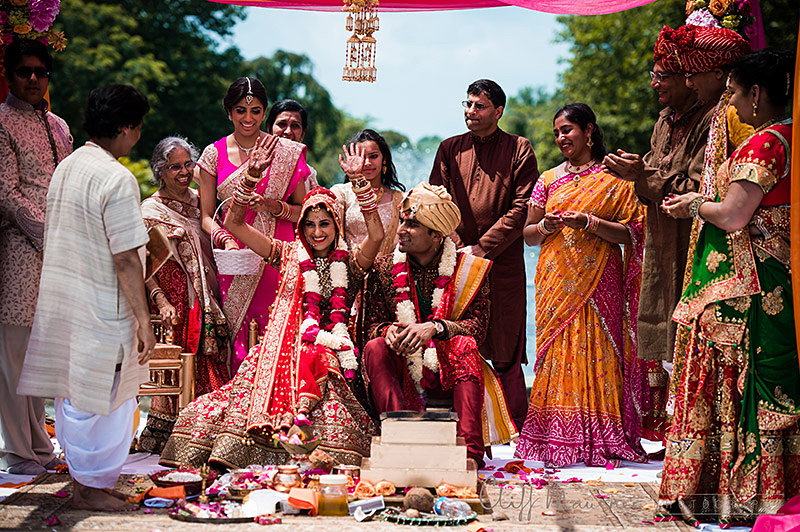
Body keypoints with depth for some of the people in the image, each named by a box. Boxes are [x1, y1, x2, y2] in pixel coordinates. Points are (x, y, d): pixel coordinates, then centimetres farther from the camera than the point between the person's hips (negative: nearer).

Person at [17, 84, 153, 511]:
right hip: (100, 306, -9)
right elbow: (125, 258, -21)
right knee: (103, 396, 3)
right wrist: (143, 319, -17)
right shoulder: (117, 179, -19)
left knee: (72, 392, 18)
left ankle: (80, 474, 32)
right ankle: (91, 487, 12)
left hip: (59, 299, 9)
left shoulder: (65, 167, 8)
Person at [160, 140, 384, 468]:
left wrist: (357, 180, -15)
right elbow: (233, 223, 11)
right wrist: (252, 175, 0)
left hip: (326, 347, -1)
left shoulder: (350, 263, 11)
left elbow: (376, 236, -11)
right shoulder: (289, 254, 16)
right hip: (284, 341, 1)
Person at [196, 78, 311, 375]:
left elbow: (303, 210, 9)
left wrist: (274, 206, -10)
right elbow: (207, 216, 8)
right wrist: (225, 239, -11)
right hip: (234, 254, 1)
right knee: (238, 336, -4)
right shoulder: (215, 154, 8)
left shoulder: (286, 153, 6)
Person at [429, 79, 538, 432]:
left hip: (503, 264, -3)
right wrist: (457, 248, -6)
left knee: (506, 354, -2)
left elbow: (522, 208, -4)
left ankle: (517, 432, 5)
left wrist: (482, 248, -10)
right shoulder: (449, 149, 14)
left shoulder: (519, 150, 4)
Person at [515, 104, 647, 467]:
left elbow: (629, 234, -3)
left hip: (599, 280, -3)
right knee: (557, 353, -4)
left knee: (598, 351, -6)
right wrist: (546, 226, -6)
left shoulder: (614, 179, 4)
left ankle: (600, 440, -1)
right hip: (557, 281, 3)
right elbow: (528, 234, 15)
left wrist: (589, 222, -16)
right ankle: (557, 437, 0)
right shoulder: (549, 180, 14)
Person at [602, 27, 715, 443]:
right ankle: (659, 421, 16)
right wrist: (631, 171, -2)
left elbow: (697, 190, -19)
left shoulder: (711, 121, -13)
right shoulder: (666, 120, 15)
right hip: (661, 243, 9)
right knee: (658, 329, 9)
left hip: (690, 245, -9)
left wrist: (643, 175, -17)